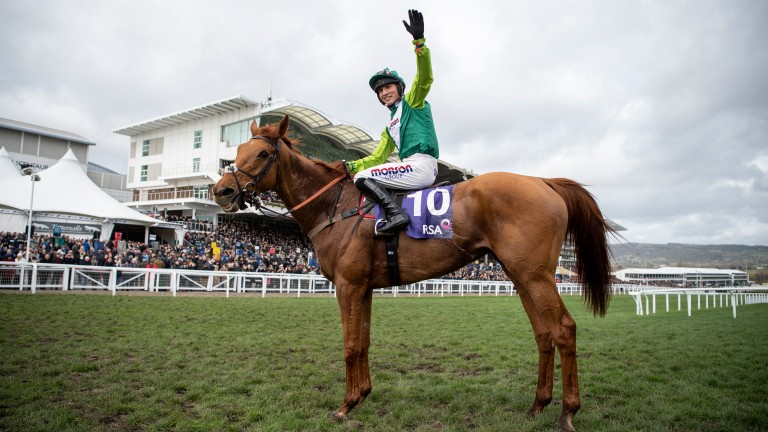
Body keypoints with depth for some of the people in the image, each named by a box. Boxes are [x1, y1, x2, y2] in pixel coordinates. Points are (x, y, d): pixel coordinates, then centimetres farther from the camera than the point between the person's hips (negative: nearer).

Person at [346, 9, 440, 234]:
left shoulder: (413, 102, 6)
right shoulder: (390, 126, 26)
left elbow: (424, 78, -13)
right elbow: (378, 157, 25)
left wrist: (418, 40, -25)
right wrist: (351, 166, 14)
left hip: (421, 165, -10)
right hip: (414, 169, 10)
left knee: (363, 178, -14)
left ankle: (396, 213, -29)